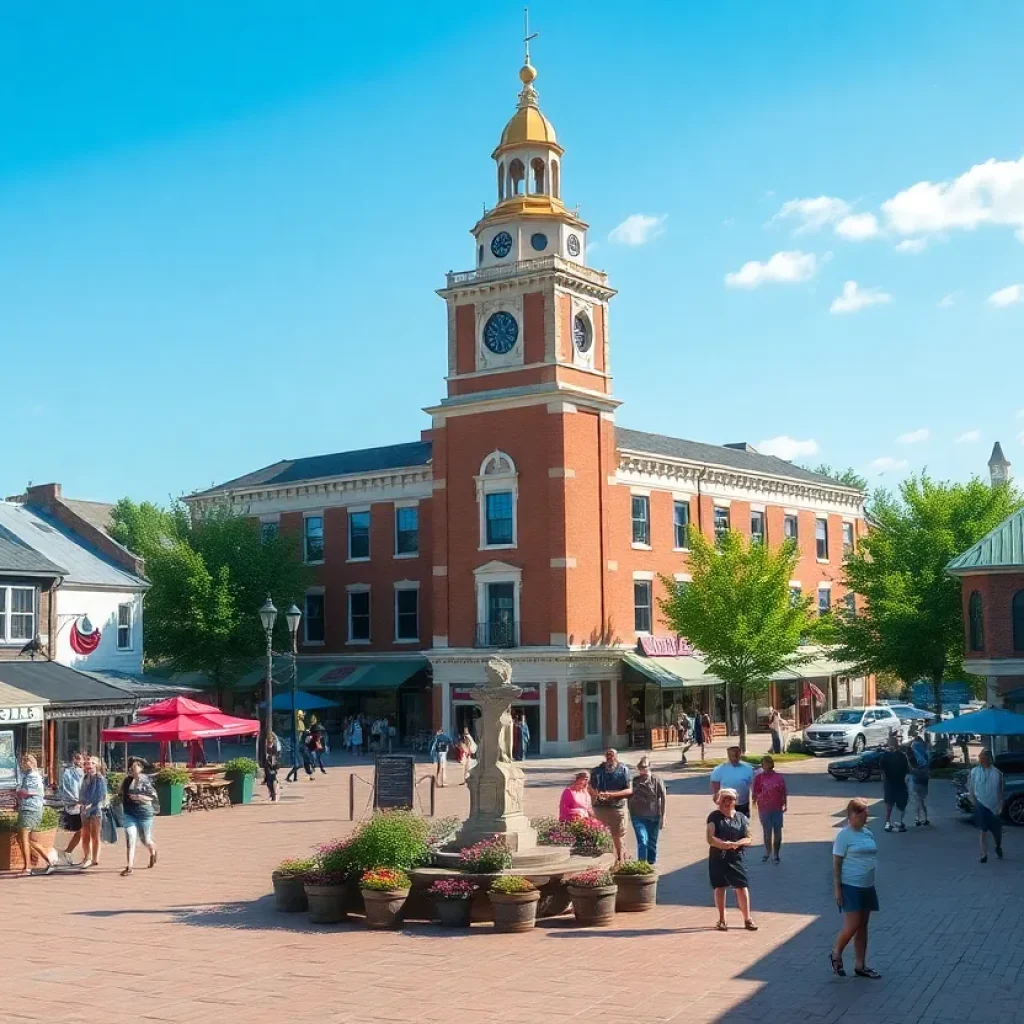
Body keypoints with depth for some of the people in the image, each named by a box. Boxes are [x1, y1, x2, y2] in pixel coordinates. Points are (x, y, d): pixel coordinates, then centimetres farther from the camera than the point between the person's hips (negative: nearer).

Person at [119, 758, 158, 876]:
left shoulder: (145, 781, -8)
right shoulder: (127, 780, 5)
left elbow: (153, 797, -10)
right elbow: (122, 795, 21)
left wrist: (139, 797, -22)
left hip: (144, 813, -3)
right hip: (129, 813, 3)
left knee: (146, 840, 11)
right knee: (130, 838, -11)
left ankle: (153, 852, 45)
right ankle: (130, 866, -12)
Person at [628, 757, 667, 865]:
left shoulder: (657, 781, -4)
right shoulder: (634, 781, 2)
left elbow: (663, 799, -2)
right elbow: (629, 798, 12)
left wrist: (663, 817, -4)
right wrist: (630, 813, 14)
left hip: (654, 817, 0)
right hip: (638, 816, 0)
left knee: (652, 842, 10)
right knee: (642, 840, -13)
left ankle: (652, 864, 26)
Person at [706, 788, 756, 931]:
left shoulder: (741, 818, 5)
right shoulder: (714, 817, -2)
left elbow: (748, 839, 2)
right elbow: (710, 838, -10)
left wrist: (736, 844, -17)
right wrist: (725, 844, -23)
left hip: (736, 858, 1)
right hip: (718, 858, -1)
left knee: (742, 887, -3)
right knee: (720, 887, 3)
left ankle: (747, 919, 8)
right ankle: (721, 920, 14)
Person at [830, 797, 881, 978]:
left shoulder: (868, 834, 10)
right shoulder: (844, 835, -10)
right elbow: (836, 863, -11)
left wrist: (872, 884, 17)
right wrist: (837, 889, -14)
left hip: (867, 887, 7)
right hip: (850, 887, -7)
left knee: (863, 926, 10)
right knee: (852, 926, -9)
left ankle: (860, 965, 18)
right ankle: (836, 954, 14)